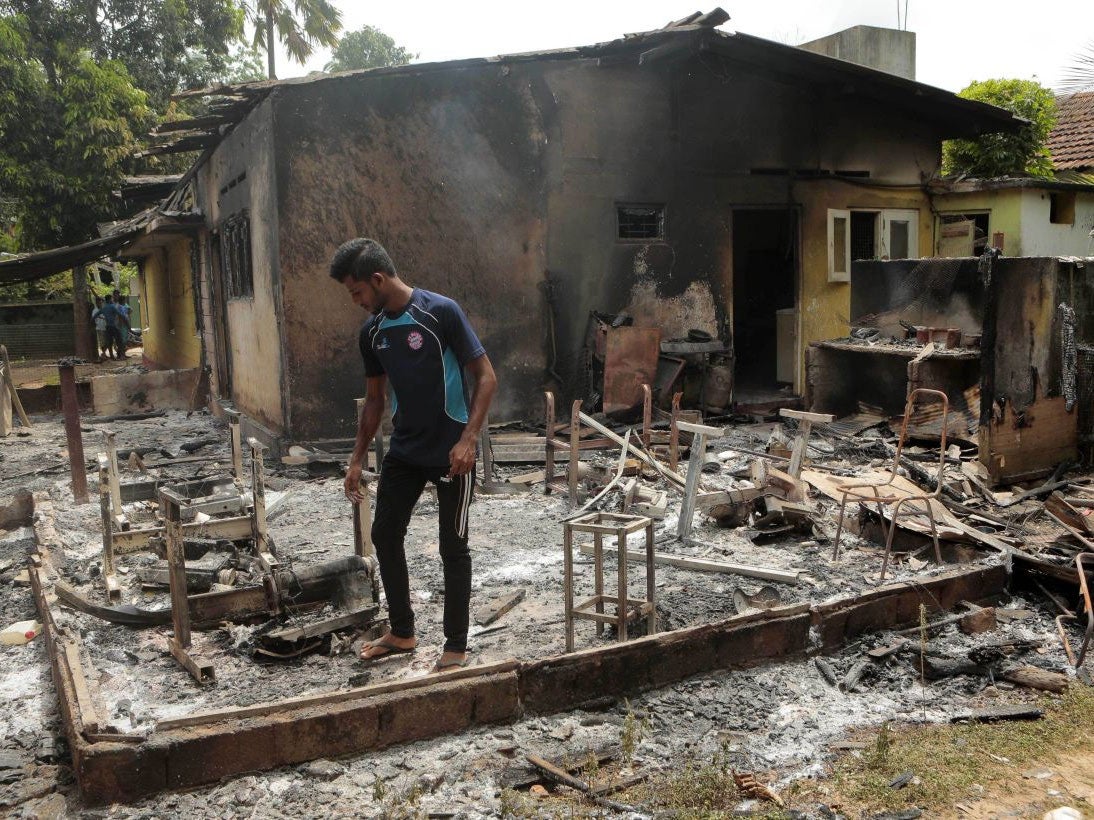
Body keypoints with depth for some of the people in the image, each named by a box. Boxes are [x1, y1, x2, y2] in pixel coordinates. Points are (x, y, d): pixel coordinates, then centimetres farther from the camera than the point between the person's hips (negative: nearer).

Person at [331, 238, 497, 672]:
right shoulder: (371, 332, 4)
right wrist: (357, 458, 14)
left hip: (451, 452, -7)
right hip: (404, 452, 7)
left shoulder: (441, 312, -16)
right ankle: (402, 632, 29)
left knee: (453, 547, 2)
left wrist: (467, 439, -22)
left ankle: (456, 646, 16)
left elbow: (486, 377, -14)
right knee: (384, 535, 11)